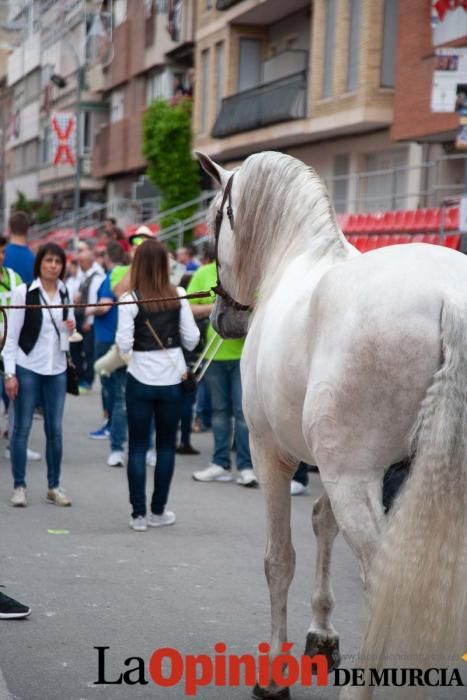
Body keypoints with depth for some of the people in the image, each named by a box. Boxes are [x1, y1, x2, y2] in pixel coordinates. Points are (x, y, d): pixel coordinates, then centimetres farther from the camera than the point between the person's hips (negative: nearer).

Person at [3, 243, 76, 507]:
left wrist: (71, 328, -6)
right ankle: (19, 486, 10)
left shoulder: (66, 294, 6)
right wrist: (10, 373, -12)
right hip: (27, 368, -4)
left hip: (57, 369, 4)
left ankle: (54, 486, 16)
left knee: (55, 429, 6)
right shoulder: (23, 292, -6)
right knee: (22, 428, 2)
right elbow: (12, 335, -6)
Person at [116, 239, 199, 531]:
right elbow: (192, 339, -2)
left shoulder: (130, 299, -9)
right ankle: (158, 511, 17)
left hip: (141, 379, -2)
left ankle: (139, 514, 5)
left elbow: (124, 345, -11)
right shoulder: (178, 296, -3)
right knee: (167, 445, 13)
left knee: (138, 446, 6)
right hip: (172, 378, 2)